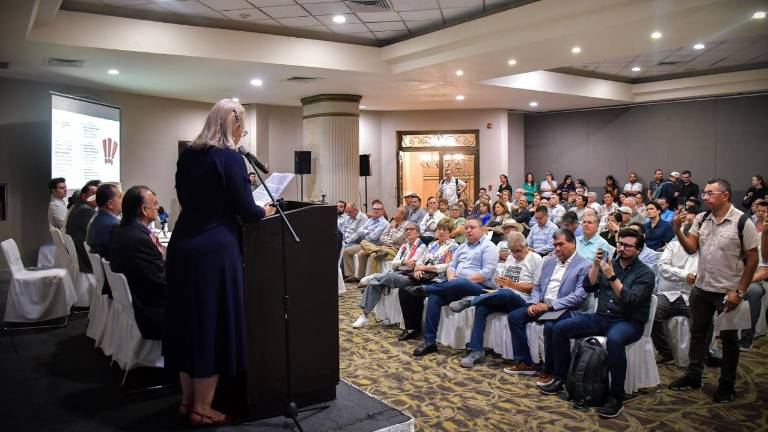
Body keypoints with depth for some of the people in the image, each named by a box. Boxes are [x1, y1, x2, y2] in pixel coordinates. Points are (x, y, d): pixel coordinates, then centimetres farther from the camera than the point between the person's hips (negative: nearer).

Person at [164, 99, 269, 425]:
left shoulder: (187, 155, 10)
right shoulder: (230, 157, -11)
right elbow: (246, 211, -10)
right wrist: (265, 211, 9)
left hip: (182, 246, 8)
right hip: (214, 250, -7)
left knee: (187, 322, 15)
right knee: (213, 326, 4)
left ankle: (187, 400, 28)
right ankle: (202, 409, 14)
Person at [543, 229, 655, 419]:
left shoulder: (645, 273, -3)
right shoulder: (610, 264, 12)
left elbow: (630, 301, -18)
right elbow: (589, 287, 5)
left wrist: (612, 277, -25)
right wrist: (596, 264, -6)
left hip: (628, 322, -5)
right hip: (601, 317, 6)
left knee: (614, 339, -40)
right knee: (560, 328, -11)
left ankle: (616, 398, -25)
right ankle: (560, 378, 3)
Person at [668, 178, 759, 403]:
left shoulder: (742, 222, -13)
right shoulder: (701, 219, 1)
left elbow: (752, 260, -10)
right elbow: (691, 248, -2)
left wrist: (739, 292, -13)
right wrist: (677, 230, -19)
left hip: (727, 292, -5)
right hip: (701, 288, 5)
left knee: (729, 338, 10)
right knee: (697, 333, 15)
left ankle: (727, 384, 24)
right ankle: (693, 376, 29)